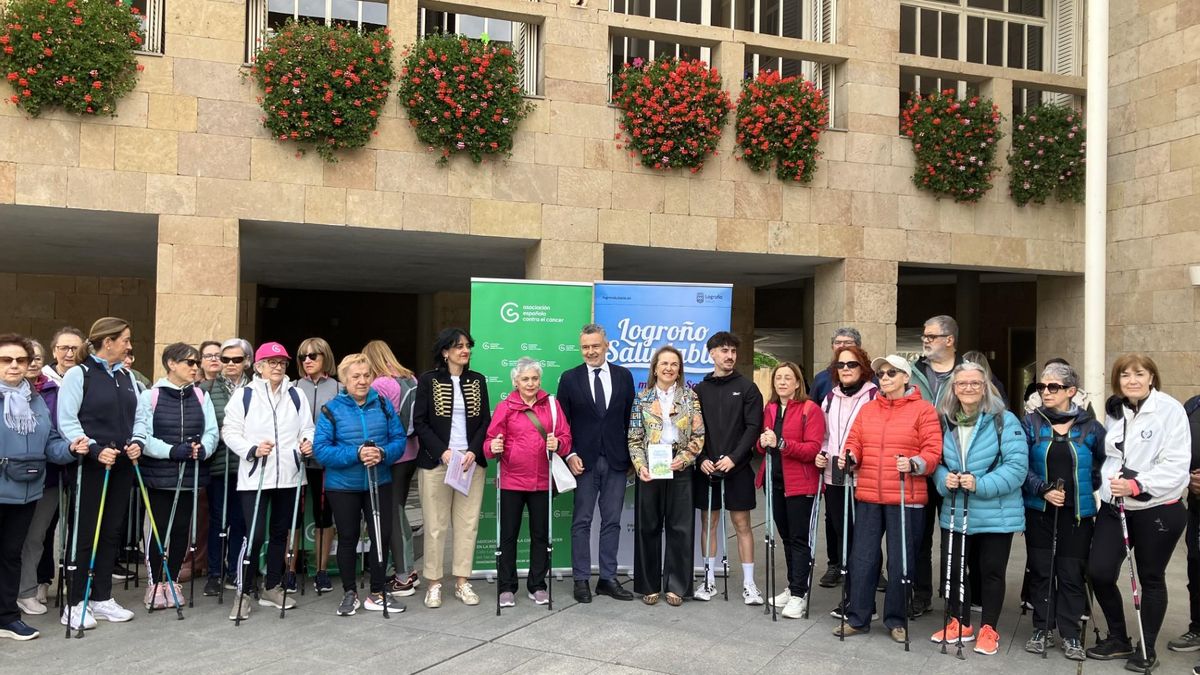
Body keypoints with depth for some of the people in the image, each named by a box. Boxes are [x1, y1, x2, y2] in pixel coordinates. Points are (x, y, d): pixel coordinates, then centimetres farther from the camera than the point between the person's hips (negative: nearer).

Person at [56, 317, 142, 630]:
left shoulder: (127, 376, 13)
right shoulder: (78, 374, -7)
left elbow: (137, 417, 16)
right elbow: (67, 421, -12)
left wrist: (136, 444, -3)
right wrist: (95, 450, -21)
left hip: (121, 465, 6)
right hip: (90, 466, -6)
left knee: (112, 532, 10)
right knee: (85, 533, -2)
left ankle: (102, 598, 20)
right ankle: (74, 603, 9)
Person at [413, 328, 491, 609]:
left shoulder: (477, 380, 9)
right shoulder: (428, 380, 1)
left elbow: (485, 421, 7)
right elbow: (419, 422, -3)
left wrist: (473, 451, -8)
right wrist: (442, 451, -13)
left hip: (471, 461, 3)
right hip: (436, 461, -3)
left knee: (468, 522, 3)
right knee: (435, 524, 0)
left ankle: (462, 581, 12)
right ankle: (433, 583, 9)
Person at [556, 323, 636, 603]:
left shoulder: (624, 376, 6)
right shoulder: (570, 378, 2)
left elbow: (629, 419, 8)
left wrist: (630, 455, 3)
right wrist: (569, 455, -10)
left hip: (616, 461, 2)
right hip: (584, 461, -2)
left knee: (612, 522, 7)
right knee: (581, 522, 3)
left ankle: (608, 578, 15)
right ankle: (581, 580, 10)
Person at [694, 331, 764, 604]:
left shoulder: (746, 387, 1)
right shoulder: (700, 389, 7)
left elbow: (753, 427, -6)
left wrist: (733, 458, -14)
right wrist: (702, 459, -8)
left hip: (737, 467, -2)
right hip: (707, 468, 2)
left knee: (742, 524, 2)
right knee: (708, 522, 8)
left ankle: (748, 583, 9)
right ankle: (709, 580, 18)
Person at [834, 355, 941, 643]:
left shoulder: (923, 410, -1)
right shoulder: (867, 409, 13)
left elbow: (933, 451, -7)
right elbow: (854, 442, 12)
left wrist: (915, 463, -25)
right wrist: (849, 457, -9)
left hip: (906, 499, -4)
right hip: (868, 497, 4)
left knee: (900, 562, 5)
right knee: (862, 559, 7)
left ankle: (896, 621, 21)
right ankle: (857, 618, 19)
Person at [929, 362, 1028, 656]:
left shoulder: (1004, 421, -10)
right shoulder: (945, 422, 5)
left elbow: (1017, 466, -16)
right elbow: (937, 462, 12)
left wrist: (980, 485, -25)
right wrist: (944, 480, -11)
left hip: (996, 515, -4)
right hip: (955, 513, 5)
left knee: (992, 572, 7)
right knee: (952, 568, 11)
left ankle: (988, 629, 23)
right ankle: (960, 623, 30)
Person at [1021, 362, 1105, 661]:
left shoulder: (1090, 426, -1)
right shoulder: (1032, 423, -1)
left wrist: (1086, 487, -2)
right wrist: (1043, 489, -16)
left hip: (1077, 513, 0)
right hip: (1039, 511, 1)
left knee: (1072, 573, 5)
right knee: (1040, 570, 7)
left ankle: (1070, 634, 17)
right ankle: (1042, 629, 19)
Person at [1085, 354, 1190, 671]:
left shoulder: (1169, 409, -12)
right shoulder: (1113, 410, 7)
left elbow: (1175, 464, -18)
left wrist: (1137, 485, -27)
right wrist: (1108, 484, 7)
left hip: (1157, 509, -5)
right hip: (1114, 505, 5)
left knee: (1150, 579, 9)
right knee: (1099, 572, -1)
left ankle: (1146, 649, 26)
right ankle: (1118, 638, 20)